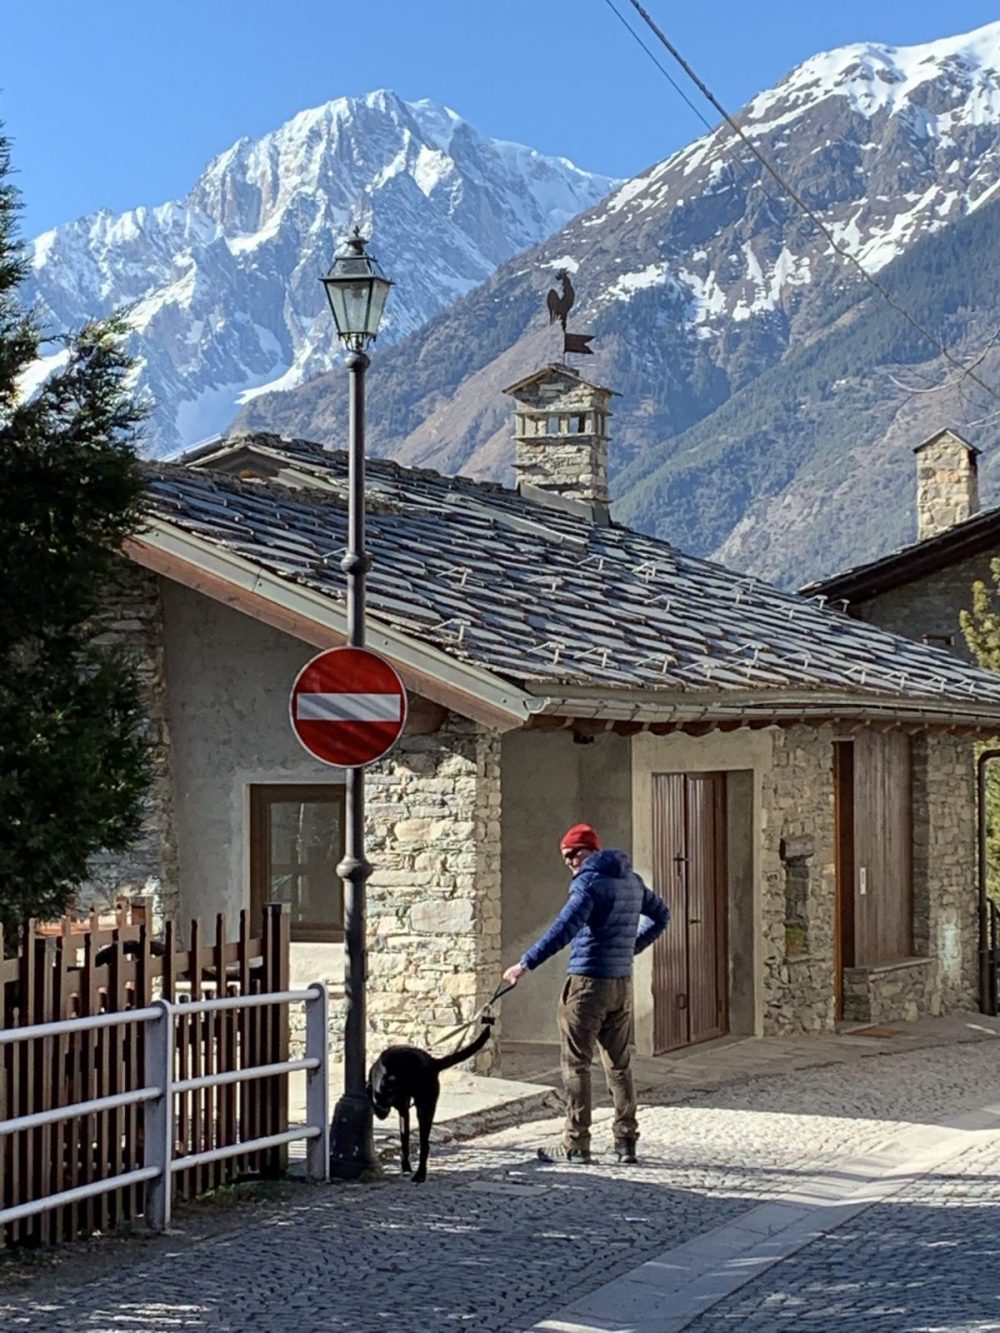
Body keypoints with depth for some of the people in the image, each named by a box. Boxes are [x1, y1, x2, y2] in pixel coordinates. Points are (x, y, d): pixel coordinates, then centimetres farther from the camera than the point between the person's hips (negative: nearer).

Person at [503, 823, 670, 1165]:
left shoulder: (590, 881, -12)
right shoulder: (631, 880, 14)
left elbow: (564, 928, -24)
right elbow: (660, 915, 29)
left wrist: (526, 963, -25)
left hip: (588, 982, -8)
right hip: (622, 983, 8)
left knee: (576, 1064, -2)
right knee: (619, 1064, 12)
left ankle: (576, 1145, -2)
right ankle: (626, 1142, 11)